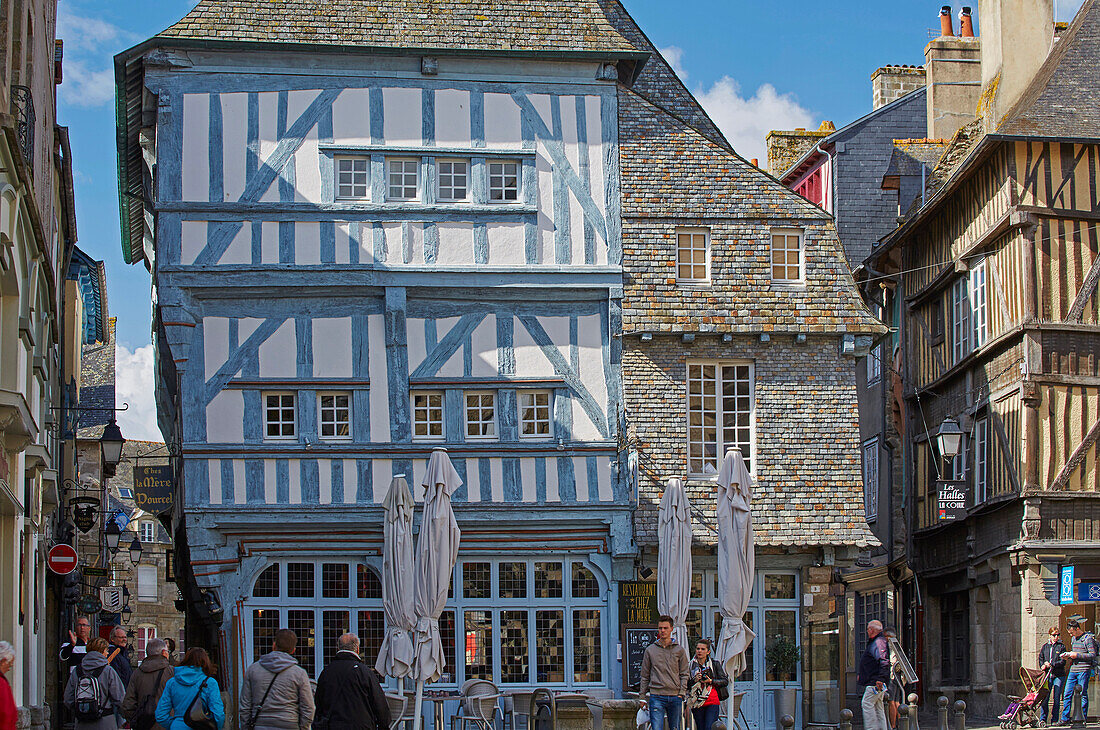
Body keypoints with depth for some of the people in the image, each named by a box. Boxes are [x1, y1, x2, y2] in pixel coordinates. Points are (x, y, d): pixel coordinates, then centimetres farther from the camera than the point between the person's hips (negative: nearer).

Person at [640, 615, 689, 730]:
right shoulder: (650, 650, 7)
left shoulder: (679, 650, 7)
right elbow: (645, 675, 10)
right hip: (656, 696, -1)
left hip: (675, 696, 1)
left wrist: (681, 693, -4)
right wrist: (642, 696, 6)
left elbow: (684, 674, 7)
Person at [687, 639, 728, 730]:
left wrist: (711, 681, -10)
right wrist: (694, 680, -11)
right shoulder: (691, 666, 8)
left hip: (712, 703, -2)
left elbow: (725, 681, 3)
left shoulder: (715, 664, 6)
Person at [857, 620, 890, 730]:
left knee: (867, 704, -14)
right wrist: (860, 674, 28)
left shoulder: (879, 642, -12)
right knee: (878, 707, 10)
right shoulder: (873, 642, 21)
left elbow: (884, 662, -23)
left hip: (875, 682, -11)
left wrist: (880, 679, -31)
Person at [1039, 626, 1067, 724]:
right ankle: (1042, 719, -5)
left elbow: (1063, 661, -3)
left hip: (1059, 675, -2)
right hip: (1047, 675, 2)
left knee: (1056, 698, -1)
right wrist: (1043, 666, -5)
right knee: (1045, 697, -7)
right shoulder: (1045, 647, 14)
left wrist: (1051, 664, -13)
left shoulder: (1061, 646, 5)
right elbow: (1040, 658, 15)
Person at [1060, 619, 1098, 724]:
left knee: (1083, 694, -3)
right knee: (1067, 694, 3)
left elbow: (1093, 655, -13)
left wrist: (1076, 655, -15)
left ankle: (1083, 718, 3)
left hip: (1084, 671, -7)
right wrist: (1068, 655, 7)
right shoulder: (1074, 639, 17)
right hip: (1073, 670, 7)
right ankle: (1065, 718, 7)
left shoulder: (1088, 639, -7)